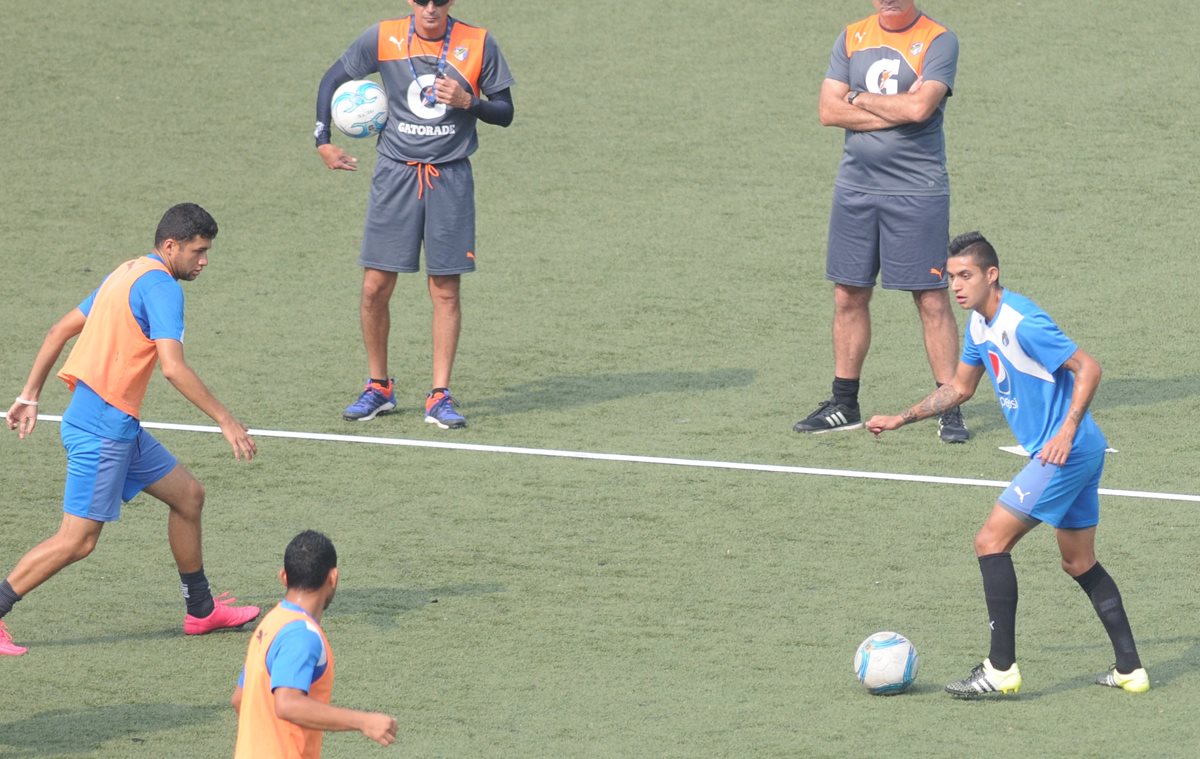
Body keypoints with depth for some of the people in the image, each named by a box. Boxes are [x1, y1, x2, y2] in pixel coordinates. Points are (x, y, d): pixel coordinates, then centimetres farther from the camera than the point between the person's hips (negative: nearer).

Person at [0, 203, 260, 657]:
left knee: (188, 495, 16)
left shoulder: (128, 274, 15)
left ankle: (201, 610, 25)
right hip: (102, 428, -10)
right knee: (77, 540, -8)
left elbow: (59, 331, 18)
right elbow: (173, 367, -25)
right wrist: (225, 420, -21)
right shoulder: (161, 286, -14)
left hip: (120, 428, 10)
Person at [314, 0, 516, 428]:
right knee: (375, 288, 0)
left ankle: (439, 397, 6)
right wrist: (323, 141, 4)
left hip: (450, 179, -1)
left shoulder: (477, 44, -3)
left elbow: (505, 113, 3)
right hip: (396, 173, 1)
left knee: (445, 289, -1)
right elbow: (333, 80, 11)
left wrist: (467, 102, -16)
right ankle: (378, 387, 17)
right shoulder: (383, 39, -3)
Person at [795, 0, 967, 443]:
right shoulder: (852, 37, 9)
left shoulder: (938, 41, -6)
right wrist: (896, 110, -10)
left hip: (917, 191, -5)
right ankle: (844, 406, 19)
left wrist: (861, 99, -6)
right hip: (855, 188, 5)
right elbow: (829, 110, -1)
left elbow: (920, 107, -20)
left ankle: (950, 410, 1)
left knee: (932, 300, -3)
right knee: (848, 295, 9)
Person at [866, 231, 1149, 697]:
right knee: (1079, 563, 17)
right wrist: (901, 420, 19)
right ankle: (1130, 670, 19)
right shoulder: (980, 324, 10)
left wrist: (1067, 432, -26)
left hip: (1065, 451, -10)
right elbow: (959, 388, 25)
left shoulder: (1021, 322, -20)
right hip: (1082, 453, 10)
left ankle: (1001, 668, -9)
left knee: (991, 541, -9)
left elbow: (1088, 369, -20)